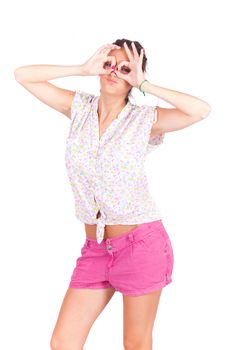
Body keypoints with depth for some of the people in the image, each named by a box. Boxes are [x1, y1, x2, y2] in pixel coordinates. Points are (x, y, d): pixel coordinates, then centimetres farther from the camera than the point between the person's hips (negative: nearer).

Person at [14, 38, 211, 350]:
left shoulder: (145, 119, -6)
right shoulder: (80, 108, 4)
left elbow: (202, 110, -20)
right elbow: (23, 75, 1)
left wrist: (143, 84, -14)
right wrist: (83, 69, -6)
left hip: (142, 243, -4)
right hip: (96, 248, 4)